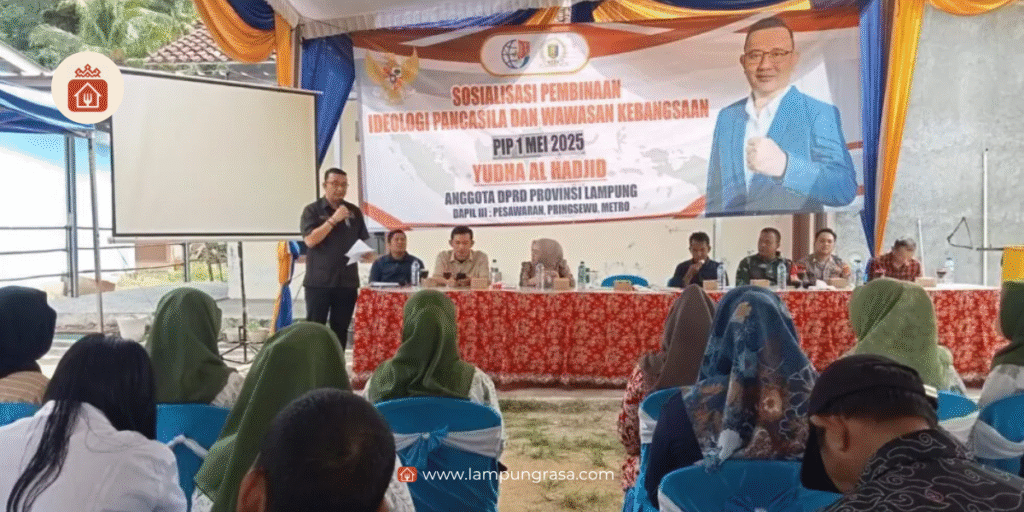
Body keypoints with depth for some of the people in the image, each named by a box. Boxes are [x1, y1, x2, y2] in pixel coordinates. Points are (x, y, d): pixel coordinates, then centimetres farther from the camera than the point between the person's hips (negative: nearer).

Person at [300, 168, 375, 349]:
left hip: (347, 281, 4)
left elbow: (363, 241, 16)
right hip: (319, 281, -3)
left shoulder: (354, 211, 11)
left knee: (341, 329, 8)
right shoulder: (312, 210, -1)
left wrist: (367, 254, -6)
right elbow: (310, 240, -14)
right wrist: (333, 219, -18)